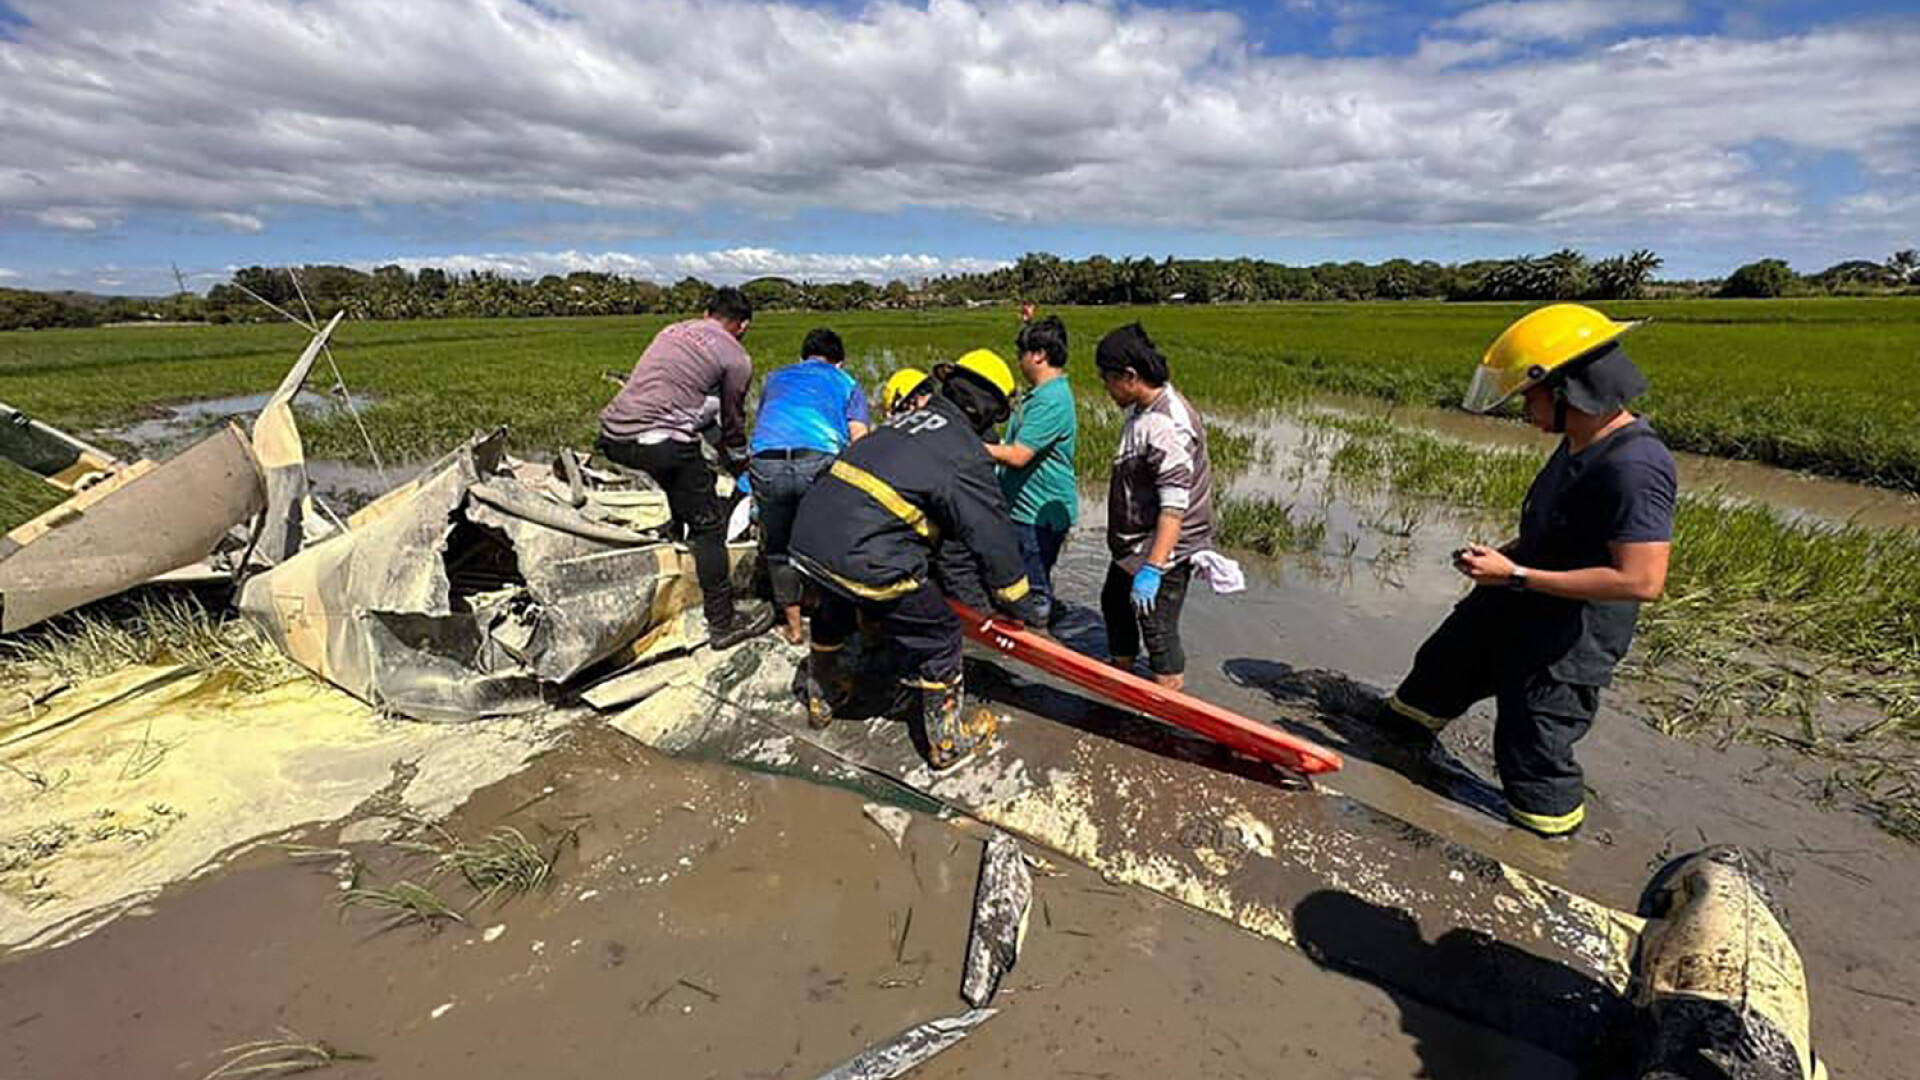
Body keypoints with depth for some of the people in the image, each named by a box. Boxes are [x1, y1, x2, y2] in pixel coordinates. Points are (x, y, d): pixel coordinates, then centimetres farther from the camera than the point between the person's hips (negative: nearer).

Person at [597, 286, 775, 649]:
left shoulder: (671, 330, 23)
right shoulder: (736, 359, 5)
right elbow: (732, 425, 13)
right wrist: (741, 470, 32)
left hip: (613, 437, 7)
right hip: (660, 441, -7)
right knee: (709, 525, 4)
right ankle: (723, 624, 9)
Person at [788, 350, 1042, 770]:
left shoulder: (908, 420, 19)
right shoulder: (965, 453, -6)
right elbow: (992, 535, -3)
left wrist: (932, 571, 37)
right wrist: (1018, 603, 11)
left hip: (808, 535, 9)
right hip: (863, 559, -8)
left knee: (833, 616, 35)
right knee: (937, 636, 10)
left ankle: (821, 700, 57)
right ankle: (946, 742, 25)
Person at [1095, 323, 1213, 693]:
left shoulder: (1168, 425, -28)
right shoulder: (1141, 408, 4)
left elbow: (1174, 506, -32)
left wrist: (1152, 568, -34)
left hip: (1165, 550, -11)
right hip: (1134, 543, 11)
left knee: (1157, 628, 0)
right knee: (1114, 602, 25)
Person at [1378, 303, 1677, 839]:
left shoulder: (1635, 467, -28)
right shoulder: (1579, 443, 2)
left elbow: (1641, 580, -31)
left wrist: (1516, 575, -28)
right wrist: (1502, 553, 3)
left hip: (1566, 644, -9)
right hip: (1511, 611, 9)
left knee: (1533, 753, 8)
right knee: (1439, 668, 26)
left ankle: (1553, 839, 34)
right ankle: (1398, 734, 51)